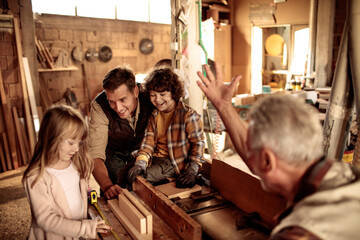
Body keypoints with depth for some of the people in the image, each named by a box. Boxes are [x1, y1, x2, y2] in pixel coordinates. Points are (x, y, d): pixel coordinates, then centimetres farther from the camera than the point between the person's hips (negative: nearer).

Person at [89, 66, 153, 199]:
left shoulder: (149, 97, -31)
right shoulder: (99, 107, -33)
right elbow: (95, 154, -35)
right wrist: (107, 186, -52)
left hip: (140, 149, 1)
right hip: (113, 152, -1)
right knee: (111, 198, -7)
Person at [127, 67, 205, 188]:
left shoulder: (188, 115, -12)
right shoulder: (153, 115, 7)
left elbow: (198, 143, -10)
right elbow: (148, 141, 1)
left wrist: (191, 171, -22)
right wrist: (140, 163, -18)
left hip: (174, 162, -6)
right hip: (155, 158, 6)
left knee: (139, 178, -25)